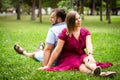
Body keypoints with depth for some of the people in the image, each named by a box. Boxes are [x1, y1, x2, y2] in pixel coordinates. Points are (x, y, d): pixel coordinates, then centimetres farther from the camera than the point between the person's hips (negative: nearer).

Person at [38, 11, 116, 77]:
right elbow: (57, 50, -11)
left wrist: (90, 55, -40)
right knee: (81, 66, -35)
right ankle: (100, 73, -66)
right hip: (68, 57, -4)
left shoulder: (85, 32, 1)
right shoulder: (65, 33, -10)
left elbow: (88, 44, -17)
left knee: (87, 60, -32)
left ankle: (96, 70, -67)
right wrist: (48, 66, -12)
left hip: (81, 56, 4)